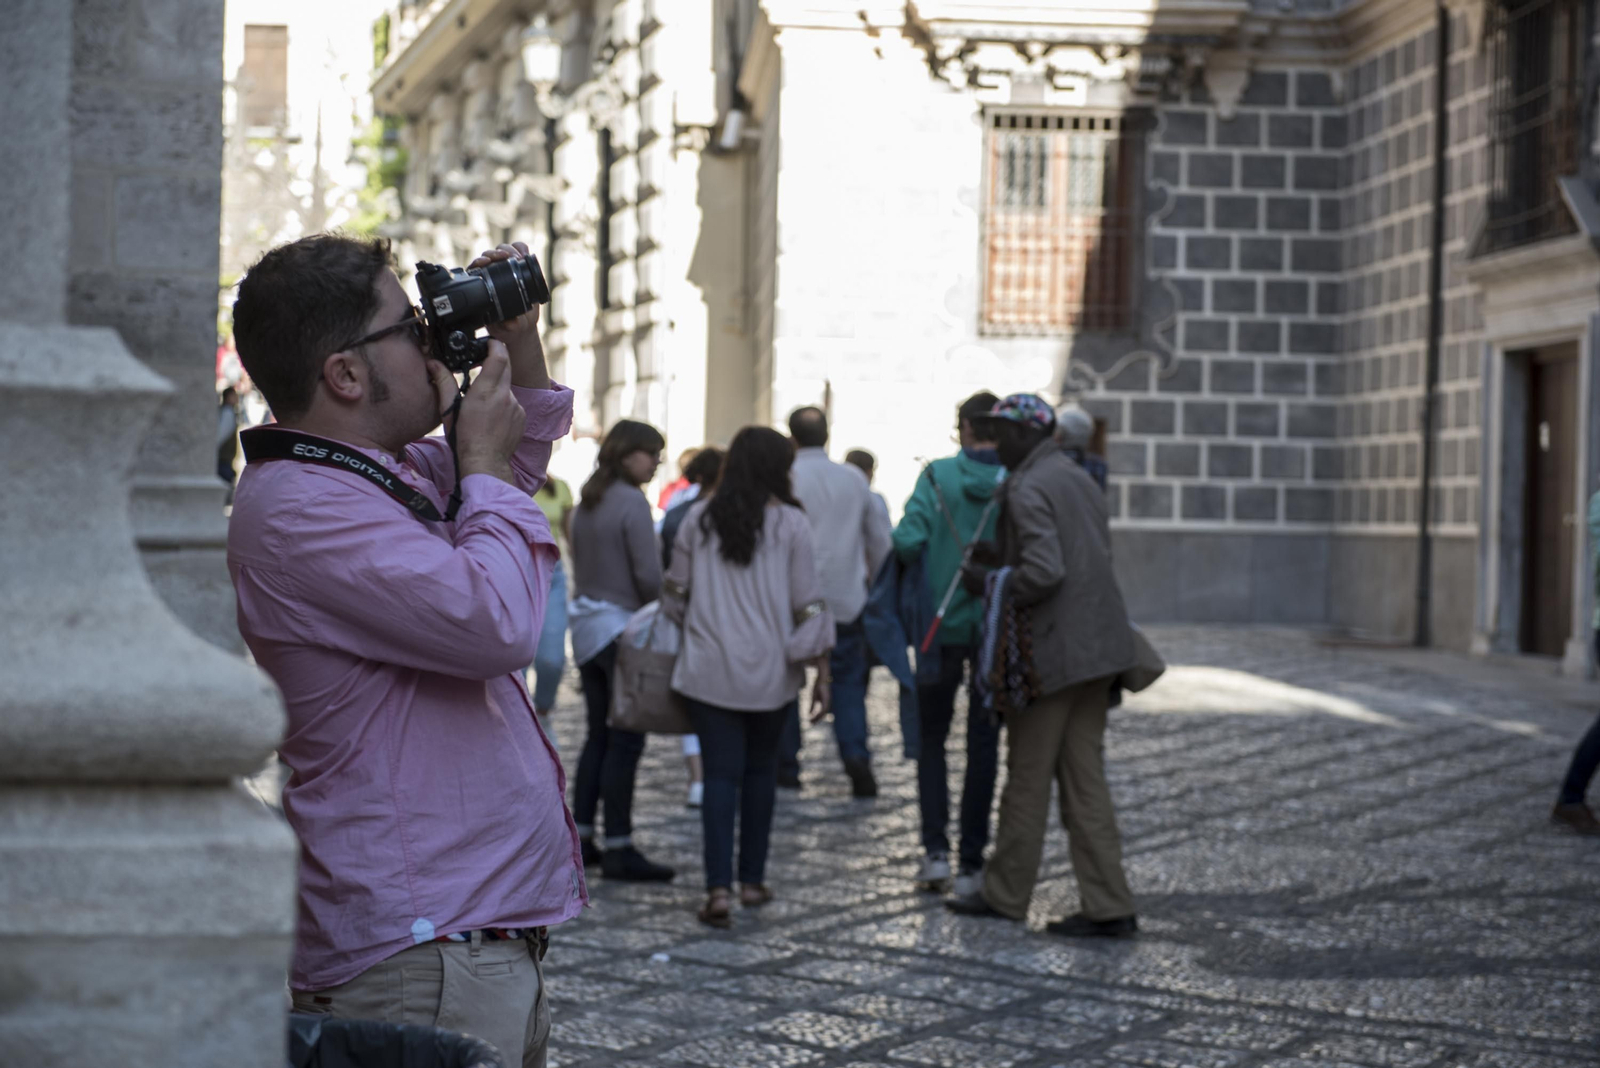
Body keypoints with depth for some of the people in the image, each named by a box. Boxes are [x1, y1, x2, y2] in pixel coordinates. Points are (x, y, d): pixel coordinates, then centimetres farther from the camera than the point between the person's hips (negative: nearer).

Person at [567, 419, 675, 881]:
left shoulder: (586, 502, 12)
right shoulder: (631, 502, -14)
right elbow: (648, 574, -18)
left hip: (587, 627, 9)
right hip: (623, 629, -8)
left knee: (599, 736, 14)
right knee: (625, 741, -5)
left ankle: (579, 837, 15)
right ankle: (618, 849, -4)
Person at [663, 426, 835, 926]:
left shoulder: (700, 519, -1)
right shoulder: (790, 524, -6)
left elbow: (676, 593, 7)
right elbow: (808, 604, -6)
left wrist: (686, 630, 27)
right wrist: (822, 673, 1)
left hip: (709, 668, 1)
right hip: (770, 670, 0)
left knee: (721, 773, 1)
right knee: (760, 771, 16)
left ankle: (718, 886, -11)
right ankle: (751, 880, 22)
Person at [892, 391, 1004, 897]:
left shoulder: (938, 475, -7)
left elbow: (907, 541, -15)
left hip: (942, 623, 0)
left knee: (931, 736, 15)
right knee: (983, 744, 9)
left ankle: (935, 850, 3)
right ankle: (971, 864, 9)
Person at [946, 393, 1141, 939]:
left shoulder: (1027, 490, -14)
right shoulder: (1081, 481, 15)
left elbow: (1043, 571, -25)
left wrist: (993, 580, -8)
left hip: (1050, 649, -8)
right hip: (1097, 648, 8)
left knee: (1028, 776, 4)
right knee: (1084, 776, 8)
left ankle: (1006, 893, 17)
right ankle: (1107, 905, 5)